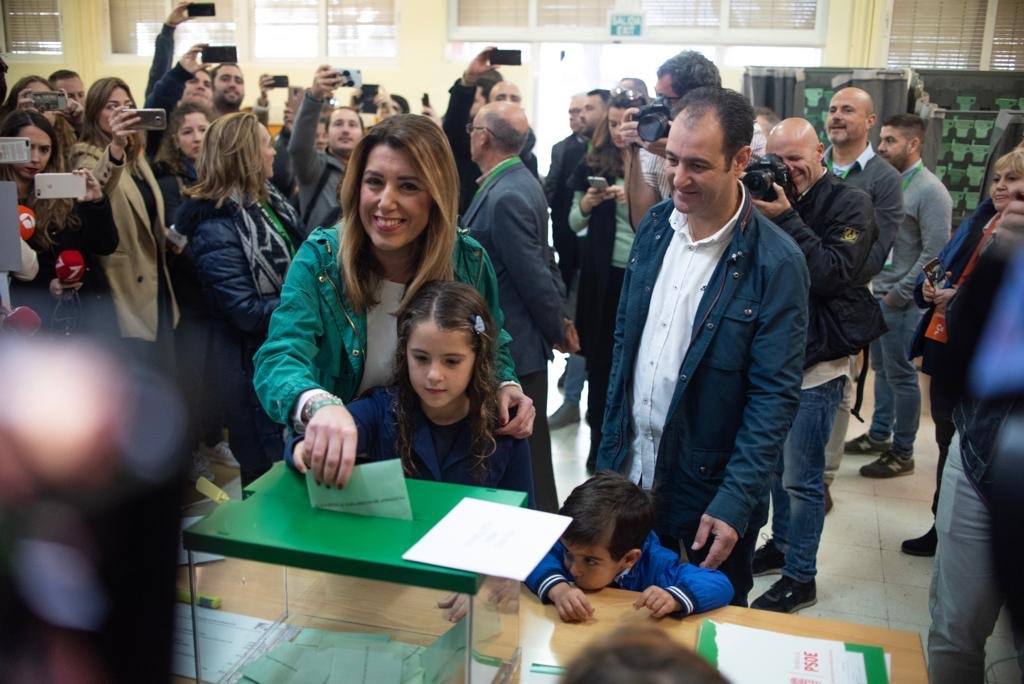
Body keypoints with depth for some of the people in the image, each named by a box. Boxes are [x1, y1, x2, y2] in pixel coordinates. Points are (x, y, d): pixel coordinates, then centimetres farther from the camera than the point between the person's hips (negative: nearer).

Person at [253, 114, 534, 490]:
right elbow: (280, 359, -24)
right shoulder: (320, 259, -12)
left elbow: (492, 348, 10)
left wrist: (505, 386, -13)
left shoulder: (470, 261, -5)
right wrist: (319, 405, -47)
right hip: (341, 465, -1)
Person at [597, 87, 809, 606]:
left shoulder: (776, 263, -17)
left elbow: (775, 396, -16)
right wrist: (609, 447, 8)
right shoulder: (655, 226, 0)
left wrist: (734, 502, -19)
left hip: (710, 488, -4)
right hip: (631, 471, 5)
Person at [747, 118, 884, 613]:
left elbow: (834, 274, -19)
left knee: (801, 478, 0)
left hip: (817, 363, -6)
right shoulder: (773, 197, 8)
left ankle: (800, 577, 13)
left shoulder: (850, 205, -9)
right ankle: (781, 545, 35)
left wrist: (786, 219, -23)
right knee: (777, 464, 18)